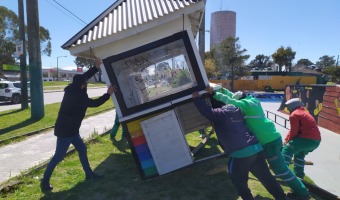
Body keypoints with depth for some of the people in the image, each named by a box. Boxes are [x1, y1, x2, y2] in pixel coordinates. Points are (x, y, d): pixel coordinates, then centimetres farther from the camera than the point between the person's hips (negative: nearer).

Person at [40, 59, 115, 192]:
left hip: (70, 129, 10)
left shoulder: (72, 90, 2)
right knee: (59, 156, -1)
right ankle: (45, 182, 13)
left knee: (82, 149, 15)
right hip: (65, 130, -10)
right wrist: (108, 94, -9)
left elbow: (84, 77, 13)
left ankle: (89, 174, 26)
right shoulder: (77, 96, -25)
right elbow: (94, 103, -17)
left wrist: (96, 67, 11)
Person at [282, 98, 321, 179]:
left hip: (307, 139, -10)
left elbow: (294, 131, -10)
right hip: (316, 140, 10)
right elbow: (293, 129, 20)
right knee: (300, 154, 28)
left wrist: (288, 141, 6)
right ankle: (299, 174, 31)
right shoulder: (304, 113, 25)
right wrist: (286, 140, 15)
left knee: (287, 149, -5)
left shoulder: (294, 114, -7)